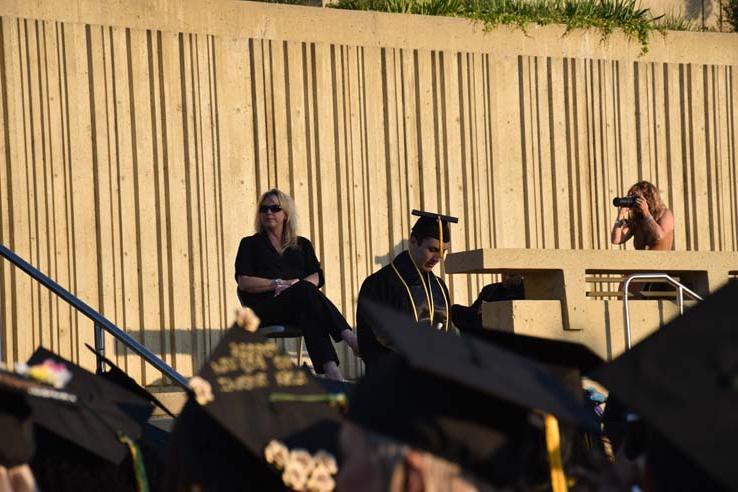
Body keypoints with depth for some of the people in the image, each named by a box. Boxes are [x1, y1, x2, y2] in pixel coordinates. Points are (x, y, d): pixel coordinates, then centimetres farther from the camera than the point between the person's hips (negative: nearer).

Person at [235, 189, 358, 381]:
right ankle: (349, 337, -52)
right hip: (265, 309, -2)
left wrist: (296, 285, -12)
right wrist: (279, 283, -9)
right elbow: (243, 282, 3)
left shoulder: (302, 245, 26)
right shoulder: (251, 244, 19)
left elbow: (317, 278, 10)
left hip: (300, 303, 2)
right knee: (305, 292, -35)